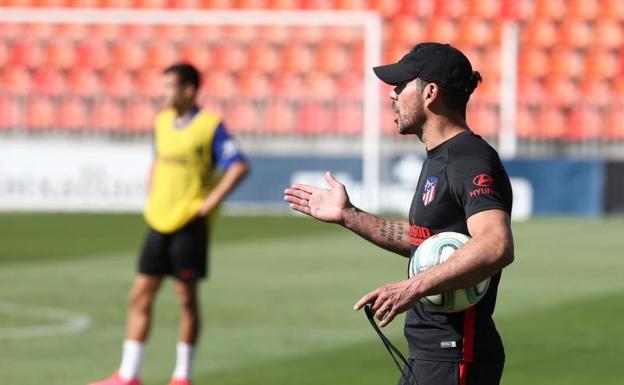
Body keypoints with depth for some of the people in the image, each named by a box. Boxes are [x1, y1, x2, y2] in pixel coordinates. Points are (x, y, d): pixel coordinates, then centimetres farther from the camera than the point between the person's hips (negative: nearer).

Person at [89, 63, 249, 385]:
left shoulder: (210, 126, -10)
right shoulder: (162, 122, 11)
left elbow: (239, 167, -16)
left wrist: (208, 204, -17)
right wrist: (150, 198, 14)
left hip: (189, 224, -6)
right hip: (158, 222, 6)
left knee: (186, 298, 2)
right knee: (141, 296, 3)